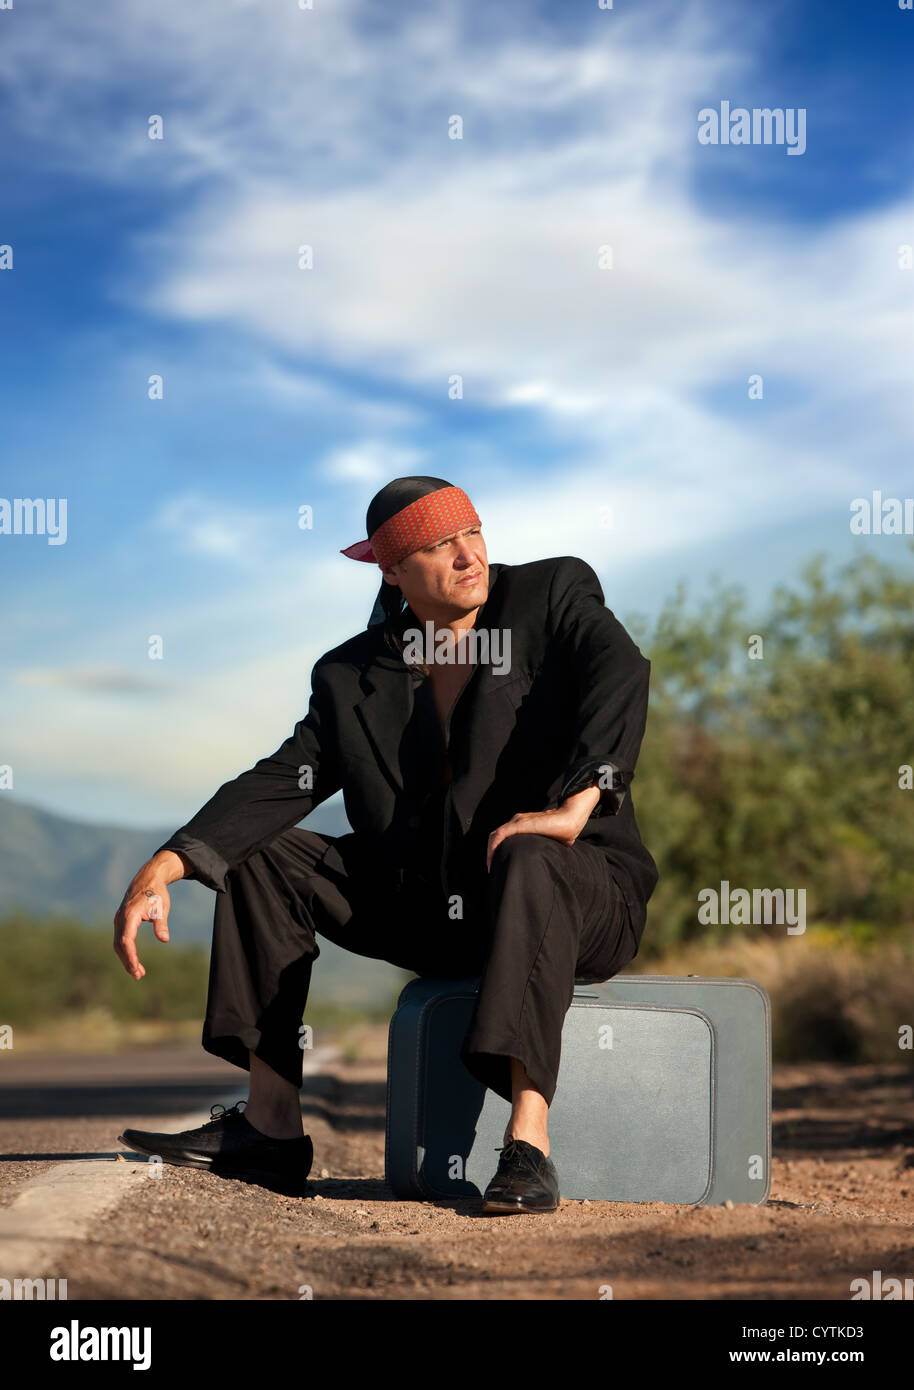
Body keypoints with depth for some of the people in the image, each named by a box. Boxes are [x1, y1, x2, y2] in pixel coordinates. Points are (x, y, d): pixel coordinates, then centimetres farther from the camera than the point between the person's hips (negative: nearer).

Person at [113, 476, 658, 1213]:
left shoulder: (555, 594, -2)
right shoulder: (354, 677, 7)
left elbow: (621, 674, -20)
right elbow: (282, 782, 0)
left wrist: (573, 806, -35)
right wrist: (164, 868, -14)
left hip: (581, 886, -5)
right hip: (432, 907, 5)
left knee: (527, 862, -39)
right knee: (262, 853, 2)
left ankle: (528, 1146, -48)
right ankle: (271, 1125, 0)